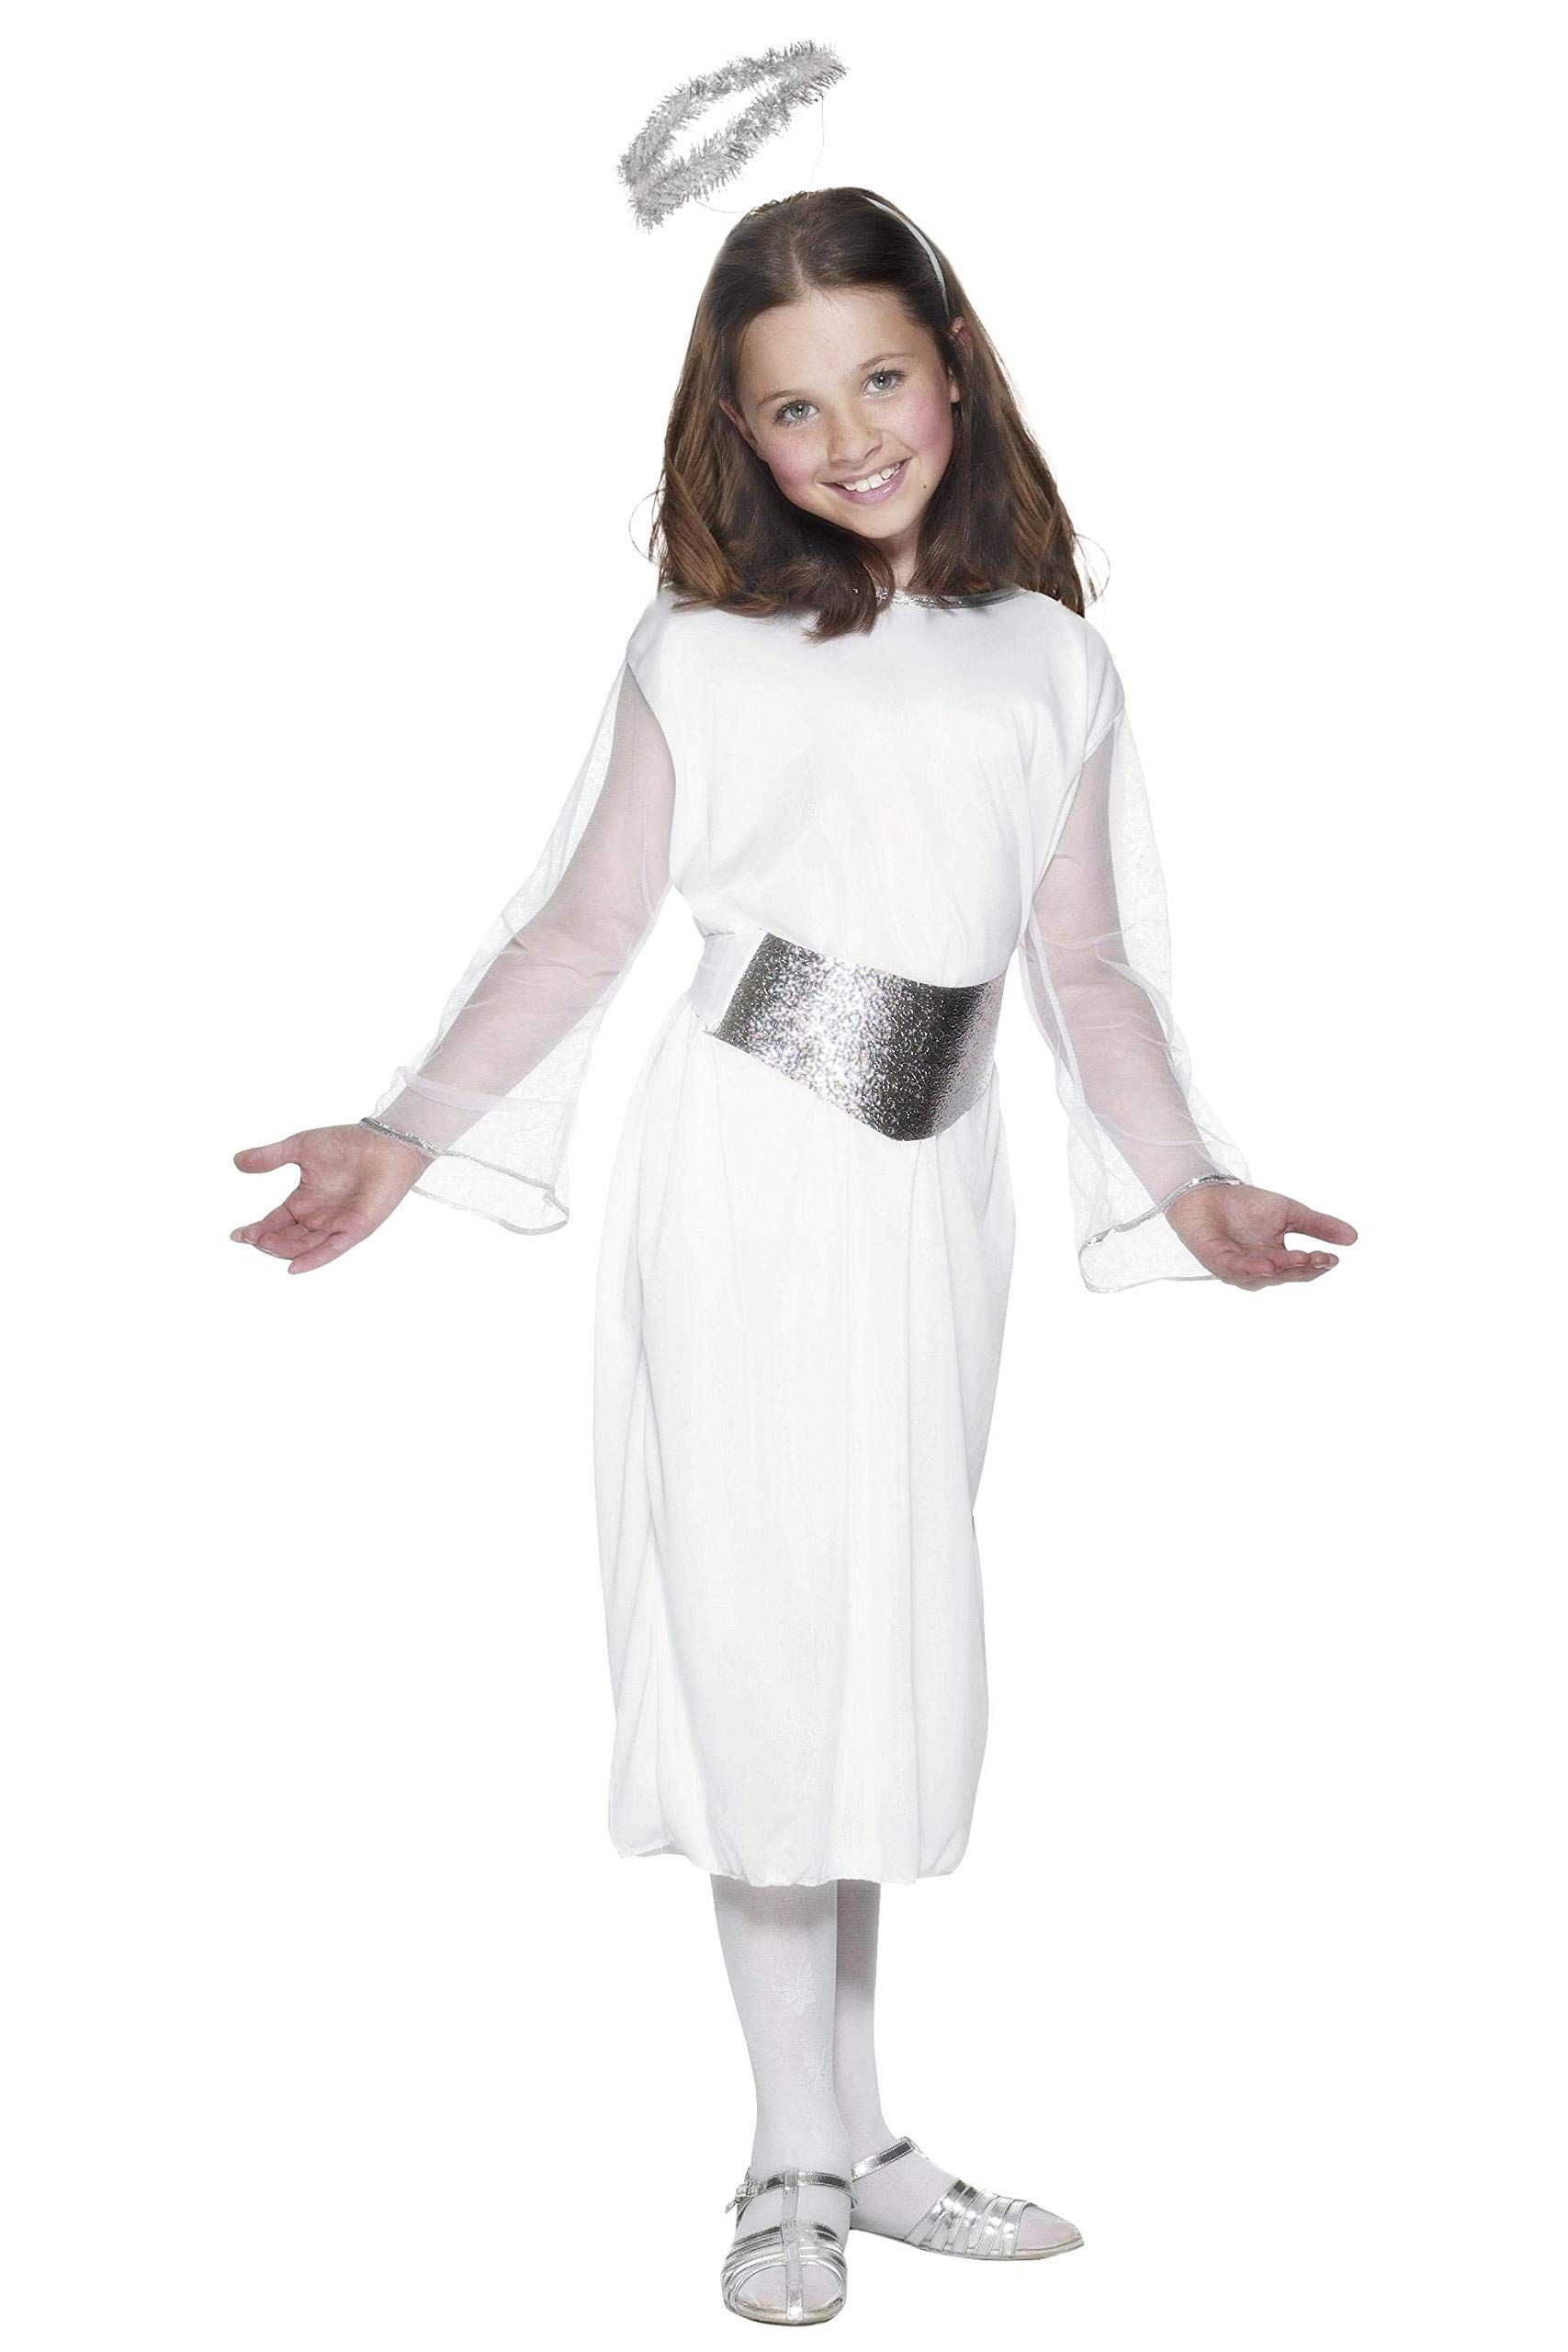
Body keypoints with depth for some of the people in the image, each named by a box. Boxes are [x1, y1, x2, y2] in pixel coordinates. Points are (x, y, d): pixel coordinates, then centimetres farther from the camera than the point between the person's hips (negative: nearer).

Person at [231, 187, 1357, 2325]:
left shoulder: (1053, 659, 9)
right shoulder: (702, 652, 2)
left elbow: (1088, 963, 11)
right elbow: (588, 926, 0)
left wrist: (1185, 1181, 2)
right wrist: (408, 1135, -8)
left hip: (936, 1190, 3)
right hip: (744, 1175, -3)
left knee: (894, 1646, 8)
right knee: (773, 1629, 0)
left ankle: (852, 2134, 20)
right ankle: (803, 2157, 12)